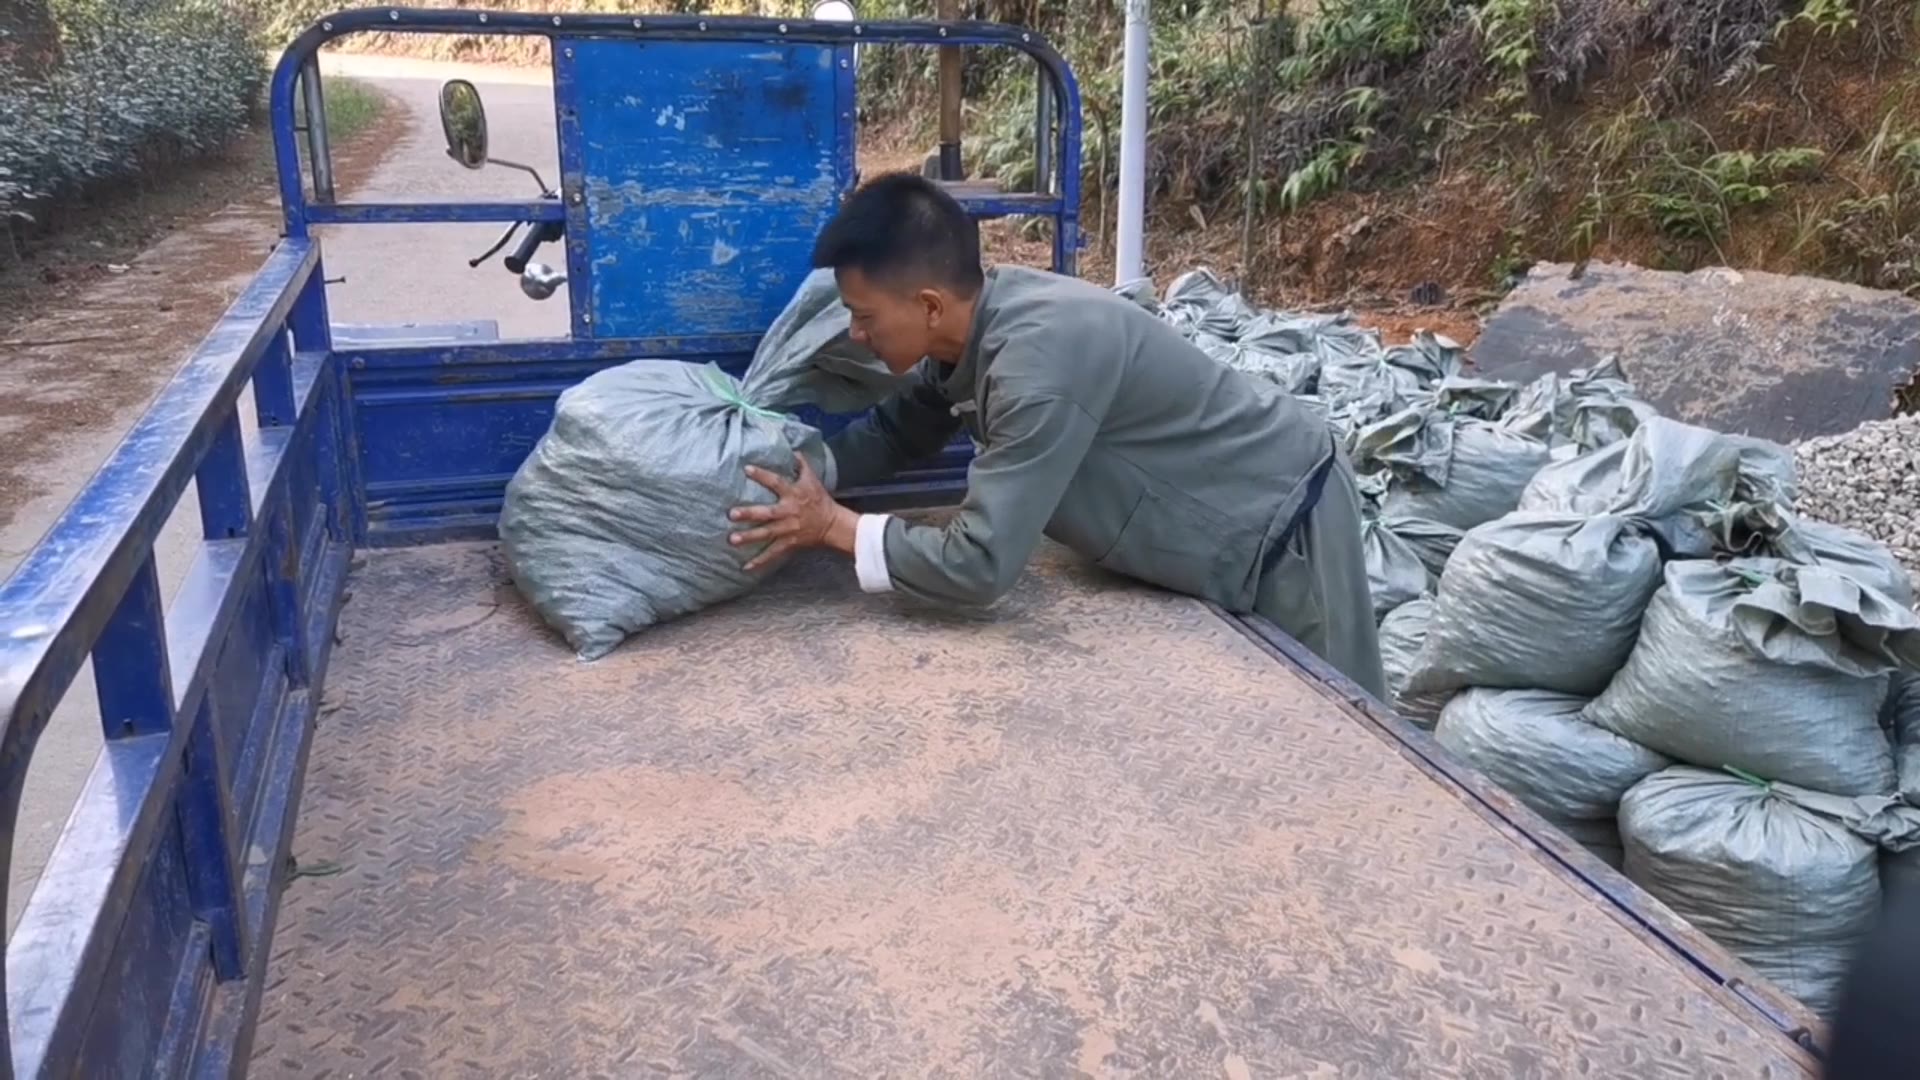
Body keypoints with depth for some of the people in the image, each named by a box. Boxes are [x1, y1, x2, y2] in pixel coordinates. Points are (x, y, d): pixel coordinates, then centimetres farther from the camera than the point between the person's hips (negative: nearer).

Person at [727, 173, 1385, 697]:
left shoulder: (1040, 357, -36)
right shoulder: (977, 318, -8)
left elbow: (980, 565, -35)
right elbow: (896, 432, 8)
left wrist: (834, 527, -24)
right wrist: (794, 469, -6)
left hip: (1284, 529, -9)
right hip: (1209, 521, 9)